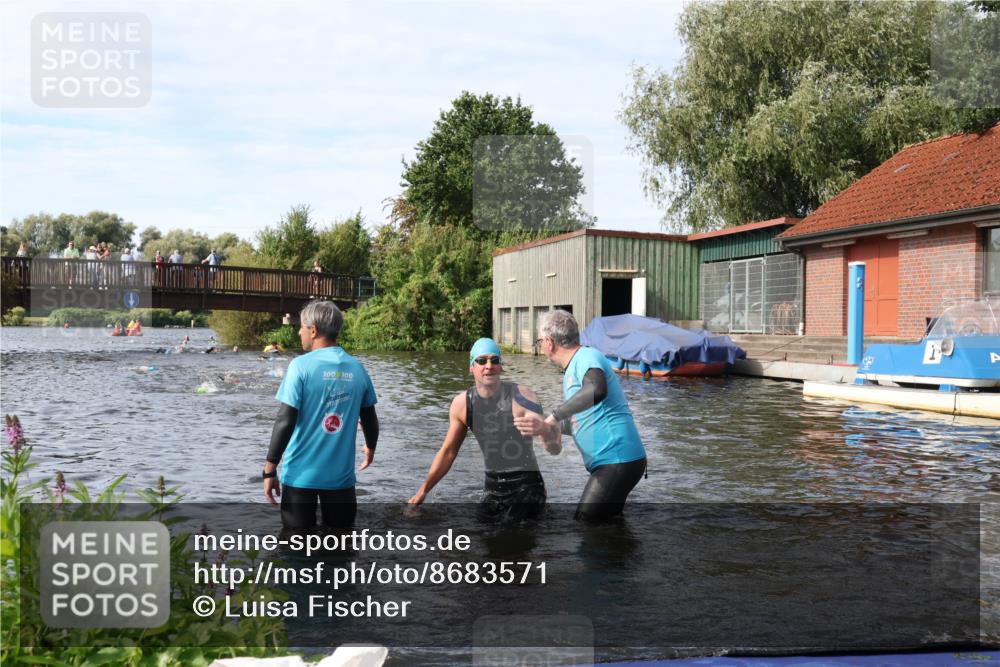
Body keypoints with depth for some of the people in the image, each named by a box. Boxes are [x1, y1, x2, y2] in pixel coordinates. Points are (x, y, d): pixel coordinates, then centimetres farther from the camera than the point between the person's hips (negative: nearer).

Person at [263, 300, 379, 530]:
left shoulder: (301, 366, -11)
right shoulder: (357, 368, 1)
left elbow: (285, 422, -15)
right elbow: (369, 418, 10)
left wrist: (270, 469, -8)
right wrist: (370, 448, 29)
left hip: (301, 473, -3)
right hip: (341, 474, 3)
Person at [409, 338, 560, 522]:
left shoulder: (522, 397, -15)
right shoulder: (461, 404, -3)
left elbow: (554, 449, -18)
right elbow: (448, 451, 10)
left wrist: (547, 429, -41)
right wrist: (423, 490, 6)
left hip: (526, 487, -5)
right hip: (492, 488, 5)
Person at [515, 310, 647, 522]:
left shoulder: (587, 357, -13)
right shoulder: (573, 370, 17)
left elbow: (597, 390, -36)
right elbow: (578, 422, 19)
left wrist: (554, 417, -30)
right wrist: (545, 426, 7)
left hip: (618, 460, -10)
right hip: (613, 460, 10)